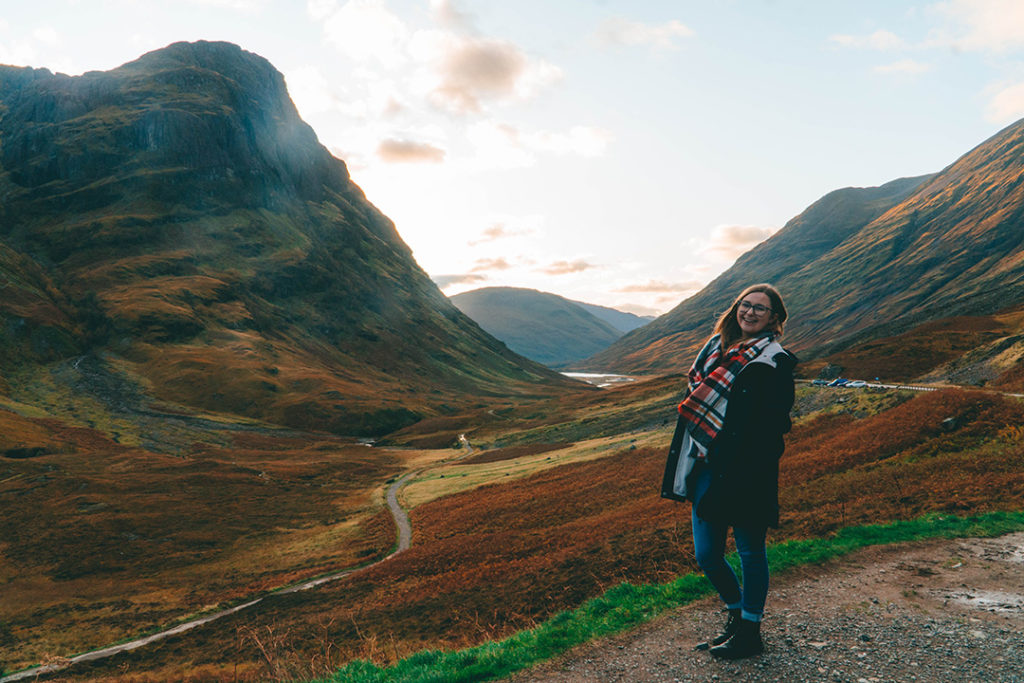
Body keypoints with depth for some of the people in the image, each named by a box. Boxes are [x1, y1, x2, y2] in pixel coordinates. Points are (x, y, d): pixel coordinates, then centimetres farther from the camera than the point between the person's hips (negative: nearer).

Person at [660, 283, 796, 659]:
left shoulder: (775, 362, -7)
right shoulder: (717, 345, 12)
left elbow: (773, 426, -12)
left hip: (745, 473, -6)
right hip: (706, 468, 6)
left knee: (750, 551, 9)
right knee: (707, 554, 11)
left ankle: (749, 632, 27)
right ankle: (736, 615, 36)